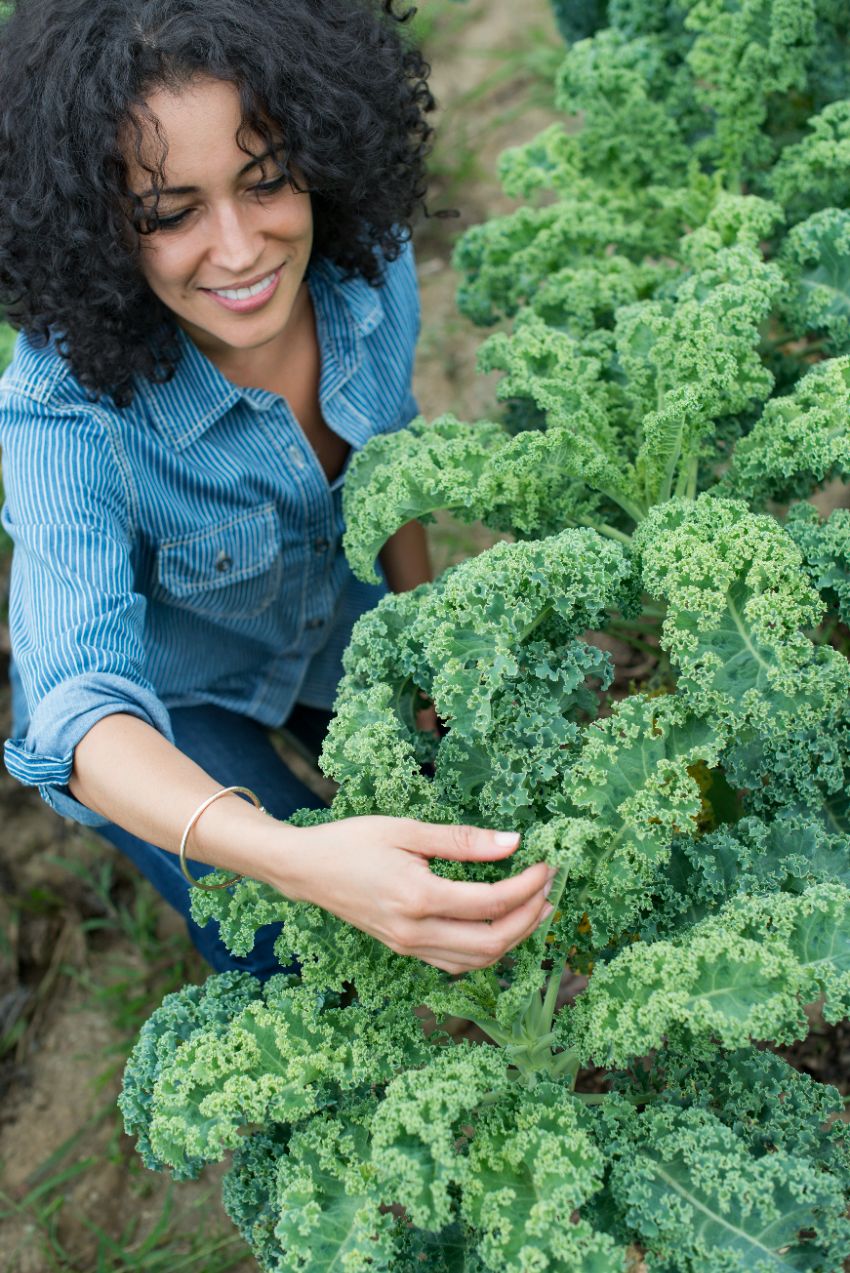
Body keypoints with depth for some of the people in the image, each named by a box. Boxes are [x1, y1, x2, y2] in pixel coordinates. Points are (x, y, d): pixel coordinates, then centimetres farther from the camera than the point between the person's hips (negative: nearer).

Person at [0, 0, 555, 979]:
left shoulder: (368, 261, -24)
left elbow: (390, 450, -4)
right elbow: (84, 708, -48)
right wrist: (301, 859, -66)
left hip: (341, 635, 5)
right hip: (161, 697, -4)